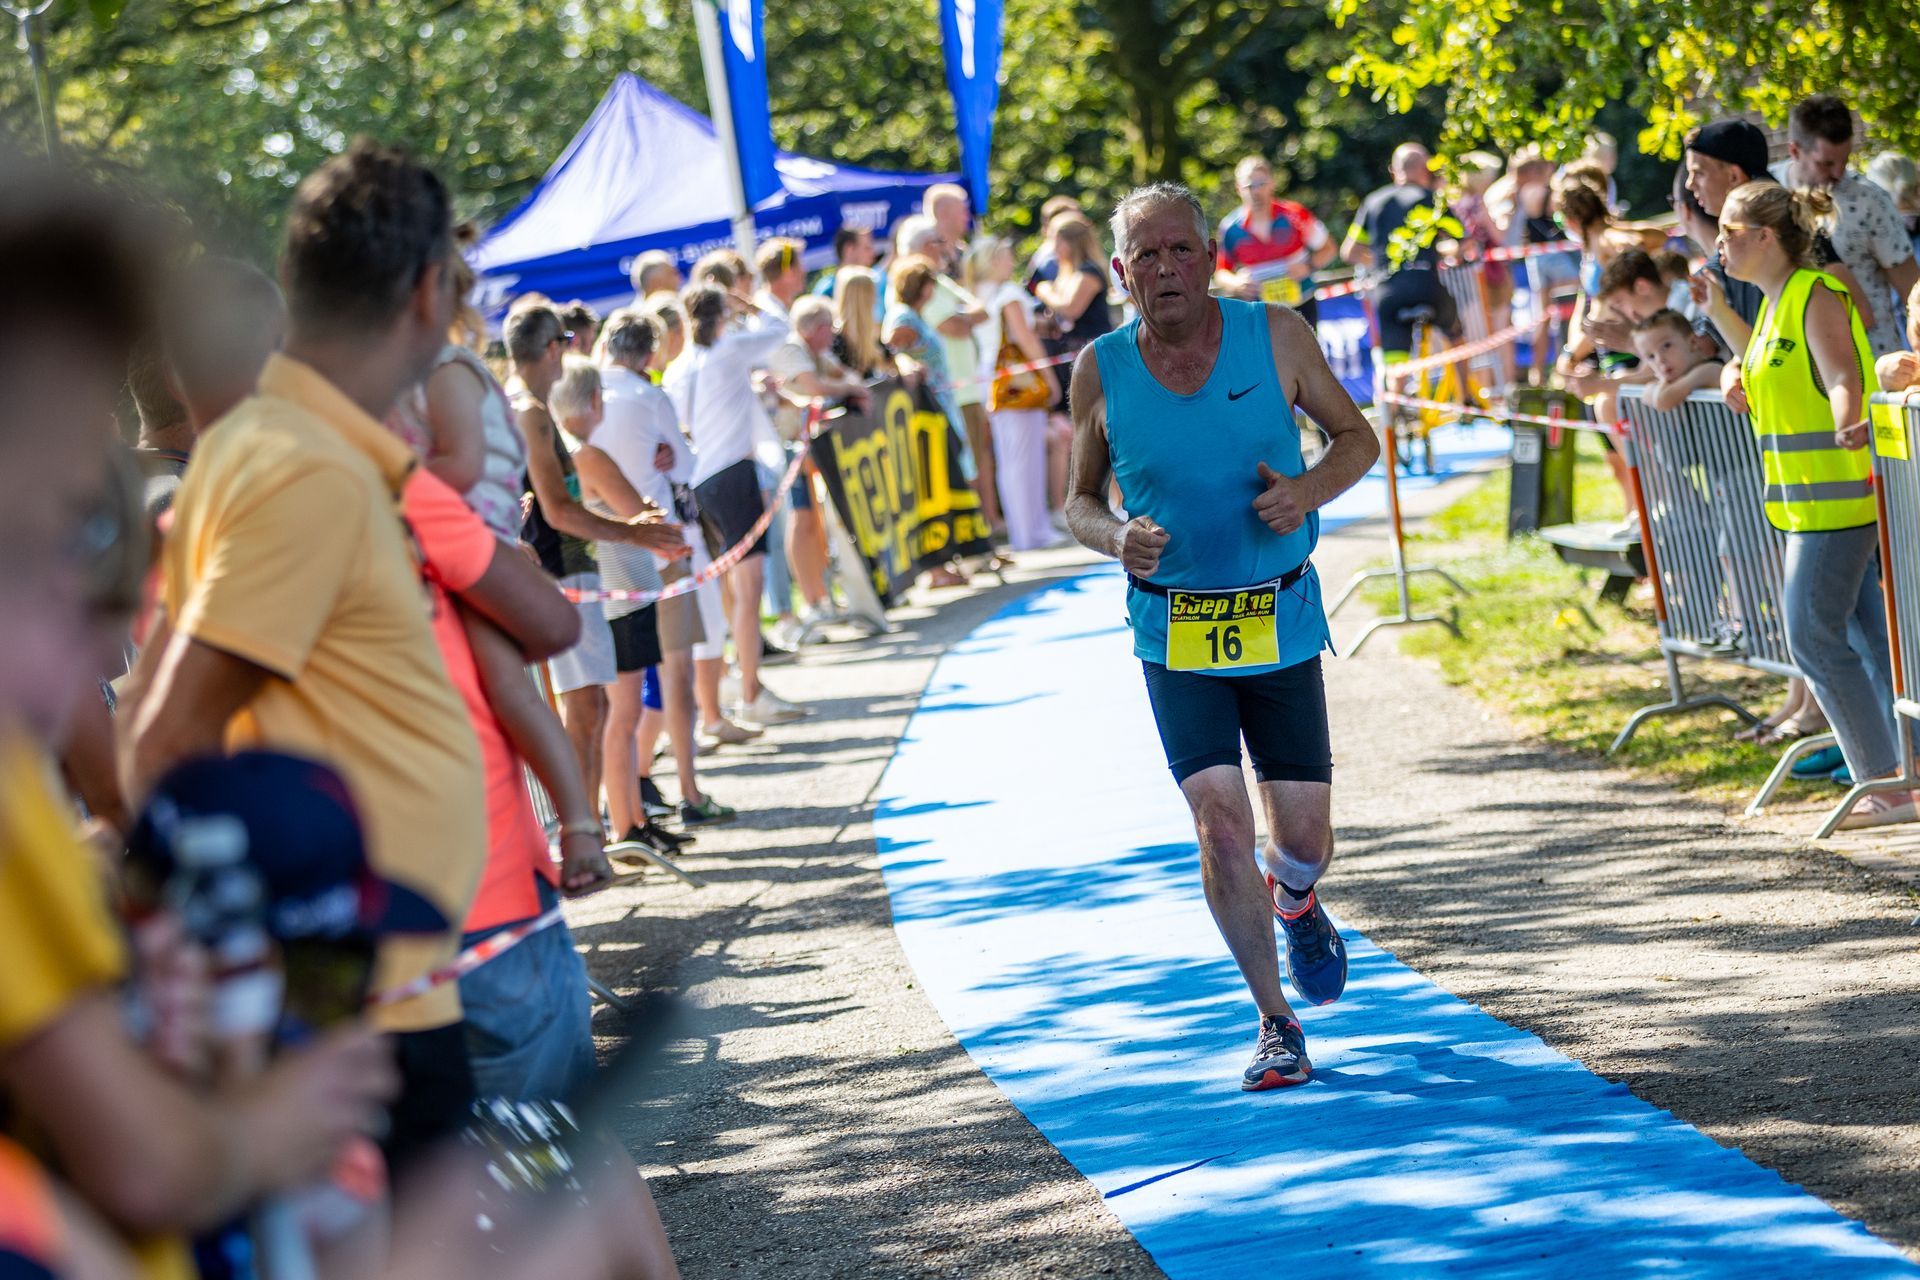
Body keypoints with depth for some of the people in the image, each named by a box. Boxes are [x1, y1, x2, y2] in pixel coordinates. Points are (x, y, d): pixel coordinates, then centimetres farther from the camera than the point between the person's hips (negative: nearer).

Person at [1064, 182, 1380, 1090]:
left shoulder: (1277, 337, -6)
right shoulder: (1101, 371, -4)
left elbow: (1356, 437, 5)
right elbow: (1080, 500, 7)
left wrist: (1311, 489, -16)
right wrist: (1115, 536, -16)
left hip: (1281, 623, 1)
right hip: (1174, 632, -1)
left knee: (1303, 833, 3)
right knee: (1220, 821, -13)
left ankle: (1294, 899, 42)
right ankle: (1276, 1024, 2)